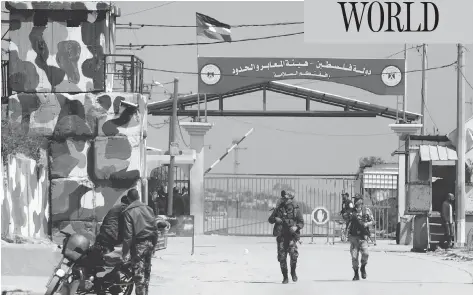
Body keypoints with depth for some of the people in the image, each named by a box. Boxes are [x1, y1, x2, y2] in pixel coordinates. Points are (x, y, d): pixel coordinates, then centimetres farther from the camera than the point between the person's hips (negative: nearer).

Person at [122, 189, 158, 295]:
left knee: (139, 274, -5)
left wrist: (125, 251, -12)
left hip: (138, 244, -6)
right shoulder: (148, 209, 6)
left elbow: (128, 233, -15)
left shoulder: (128, 212, -11)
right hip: (149, 243, 6)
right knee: (147, 271, 17)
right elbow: (155, 228, 10)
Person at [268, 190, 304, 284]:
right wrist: (275, 219, -7)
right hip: (281, 236, 2)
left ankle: (293, 271, 5)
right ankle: (285, 277, 12)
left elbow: (301, 222, 5)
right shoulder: (279, 209, 9)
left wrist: (296, 227, -15)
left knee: (293, 253, -20)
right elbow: (270, 219, 15)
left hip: (292, 235, -2)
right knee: (282, 257, -1)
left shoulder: (296, 209, 4)